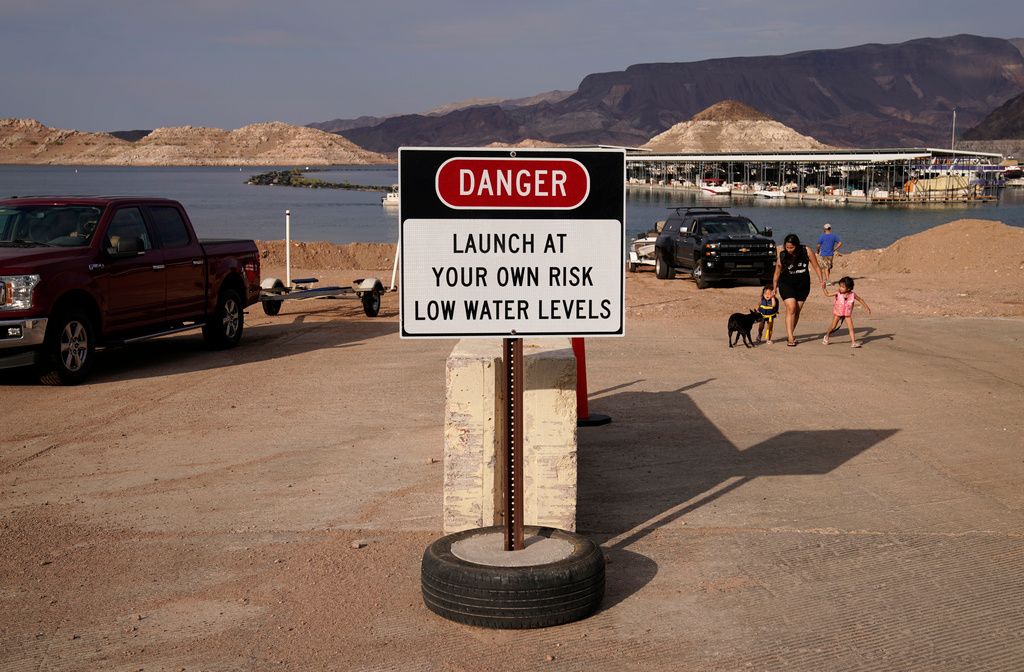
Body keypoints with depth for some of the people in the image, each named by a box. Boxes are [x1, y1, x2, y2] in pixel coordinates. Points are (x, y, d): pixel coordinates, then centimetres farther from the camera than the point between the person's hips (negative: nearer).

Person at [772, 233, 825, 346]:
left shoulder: (807, 251, -13)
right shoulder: (782, 254, -14)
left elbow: (816, 267, -2)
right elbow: (777, 271, -3)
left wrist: (821, 281, -7)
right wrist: (774, 288, 2)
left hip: (803, 285, 2)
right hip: (786, 284, -2)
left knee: (797, 311, 8)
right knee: (791, 308, -17)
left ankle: (789, 334, 25)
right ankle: (790, 338, -19)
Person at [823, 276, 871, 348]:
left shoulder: (852, 295, -14)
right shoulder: (838, 293, -16)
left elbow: (860, 299, 2)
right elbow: (827, 294, -10)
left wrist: (867, 307, 6)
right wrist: (823, 289, -23)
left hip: (847, 314, 1)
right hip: (838, 313, -1)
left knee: (851, 327, -7)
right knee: (833, 327, 8)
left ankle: (853, 342, -6)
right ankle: (826, 336, 33)